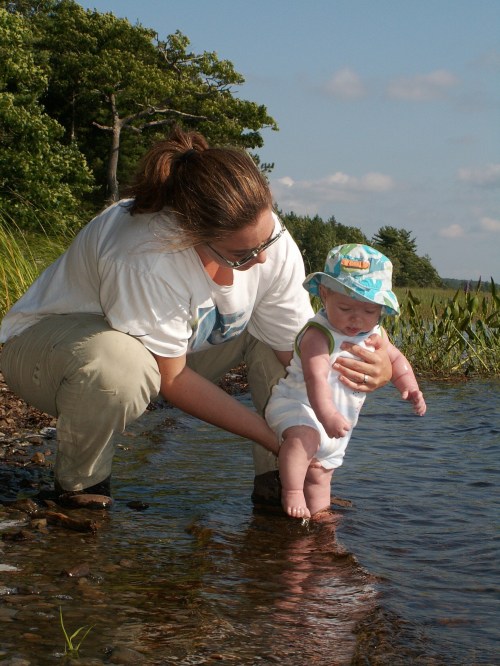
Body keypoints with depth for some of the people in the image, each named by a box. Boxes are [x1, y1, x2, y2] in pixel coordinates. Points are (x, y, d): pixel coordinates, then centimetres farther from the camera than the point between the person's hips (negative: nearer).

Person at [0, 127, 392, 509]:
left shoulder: (270, 240, -21)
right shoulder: (146, 260, -40)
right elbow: (171, 378, -26)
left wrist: (372, 368, -36)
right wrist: (270, 435, -24)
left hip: (170, 340, 6)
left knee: (273, 323, -14)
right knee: (118, 365, -42)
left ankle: (276, 479, -4)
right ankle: (79, 483, -11)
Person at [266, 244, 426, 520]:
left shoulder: (375, 334, 0)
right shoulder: (318, 335, -26)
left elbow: (395, 358, 17)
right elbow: (316, 377, -38)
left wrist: (409, 386, -1)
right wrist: (326, 415, -53)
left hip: (340, 420, 8)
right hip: (297, 405, -7)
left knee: (320, 475, 16)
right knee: (304, 437, -38)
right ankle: (291, 491, -29)